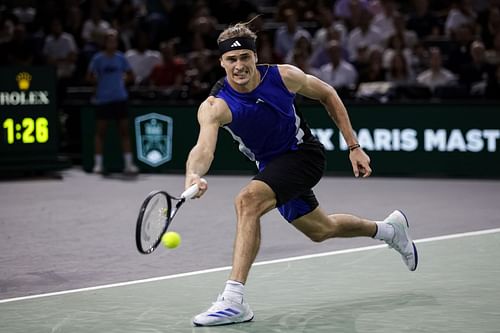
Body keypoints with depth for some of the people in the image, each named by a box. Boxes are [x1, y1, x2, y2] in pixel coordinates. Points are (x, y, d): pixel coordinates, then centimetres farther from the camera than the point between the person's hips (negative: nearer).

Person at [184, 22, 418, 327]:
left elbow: (328, 95, -1)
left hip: (303, 153, -4)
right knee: (320, 230, 21)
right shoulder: (215, 106, -22)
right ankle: (388, 229, 51)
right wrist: (194, 175, -63)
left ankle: (234, 299, -30)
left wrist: (354, 146, -3)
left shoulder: (284, 76, -19)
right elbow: (204, 149, -39)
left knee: (248, 201, -29)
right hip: (271, 165, 4)